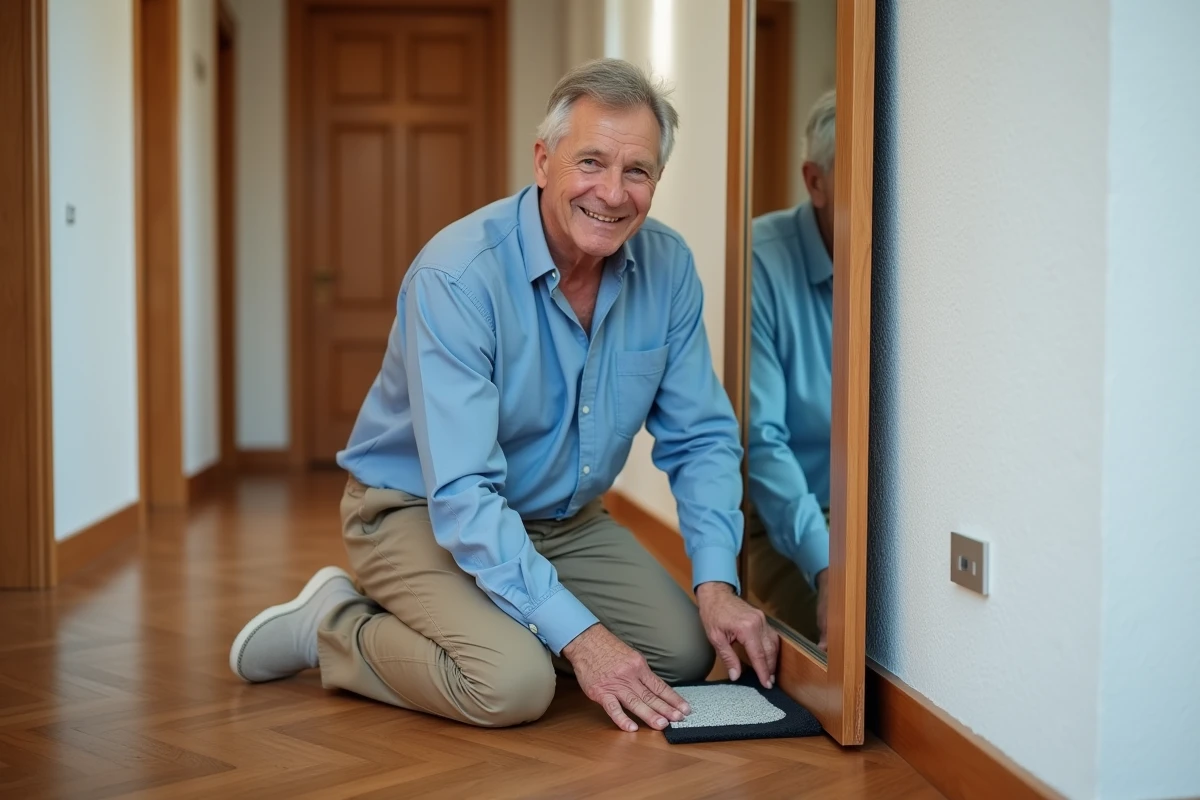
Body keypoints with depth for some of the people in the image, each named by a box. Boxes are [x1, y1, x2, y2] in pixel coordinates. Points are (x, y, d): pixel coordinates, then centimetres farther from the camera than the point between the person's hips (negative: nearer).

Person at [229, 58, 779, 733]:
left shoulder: (669, 267, -9)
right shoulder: (457, 277, -28)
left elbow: (701, 440, -2)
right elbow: (462, 497, -31)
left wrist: (717, 584, -17)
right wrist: (577, 634, -35)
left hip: (564, 519, 7)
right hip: (420, 512, -6)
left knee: (687, 653, -8)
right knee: (512, 684, -29)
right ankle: (332, 627, -2)